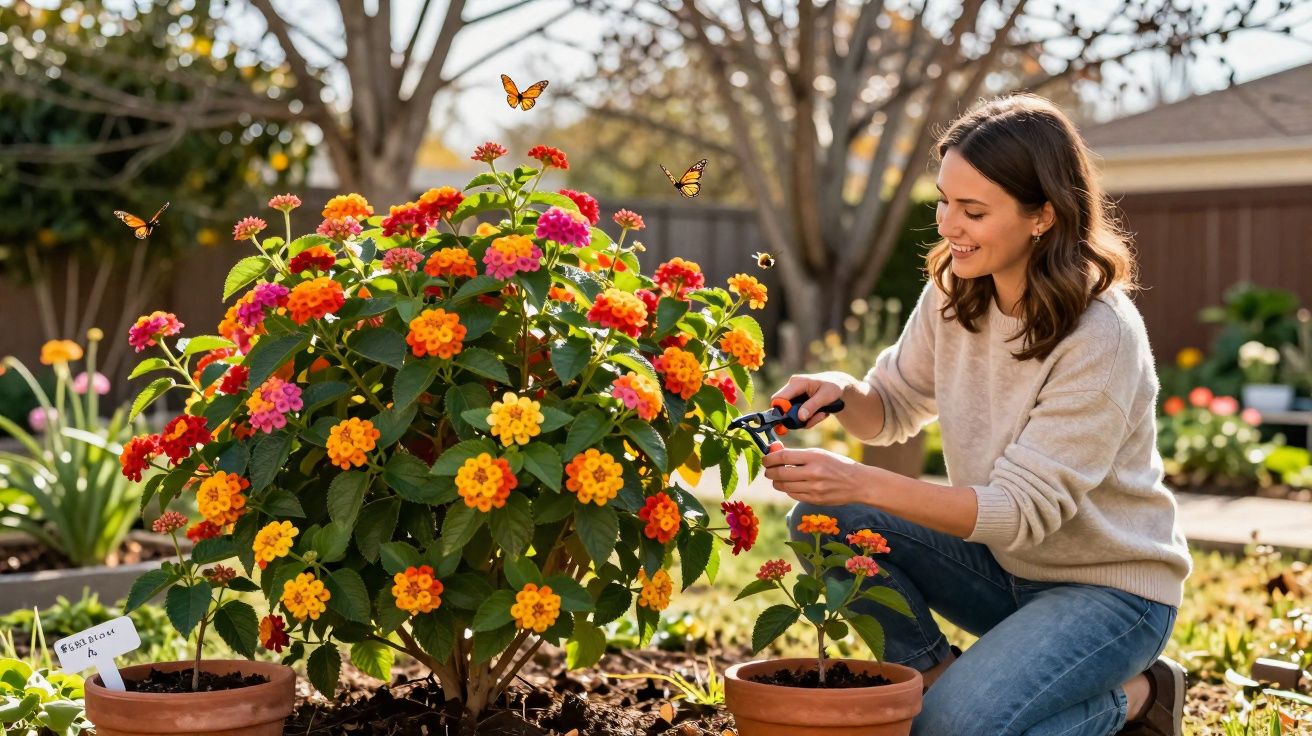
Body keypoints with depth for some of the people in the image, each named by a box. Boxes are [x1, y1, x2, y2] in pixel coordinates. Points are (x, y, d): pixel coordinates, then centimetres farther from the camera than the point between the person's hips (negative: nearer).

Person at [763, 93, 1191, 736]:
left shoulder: (1101, 336, -26)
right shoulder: (952, 293, -6)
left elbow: (1024, 509, -28)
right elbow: (893, 409, 8)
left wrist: (862, 483, -38)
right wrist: (844, 392, -18)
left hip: (1111, 588, -6)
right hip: (1003, 563, 6)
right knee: (822, 517, -14)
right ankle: (939, 671, 0)